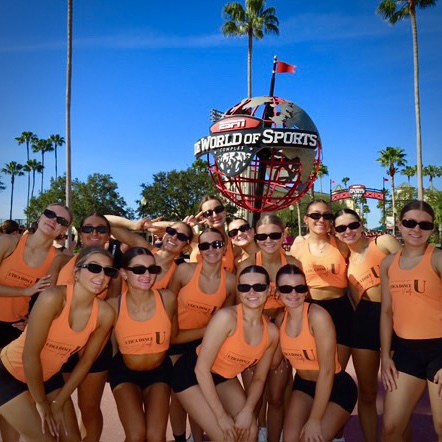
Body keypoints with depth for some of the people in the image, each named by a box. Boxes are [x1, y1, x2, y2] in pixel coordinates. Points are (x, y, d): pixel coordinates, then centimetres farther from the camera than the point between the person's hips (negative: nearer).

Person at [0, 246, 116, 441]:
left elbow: (87, 360, -5)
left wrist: (59, 402, -1)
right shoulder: (53, 297, -32)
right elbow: (30, 355, -26)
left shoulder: (104, 314, -17)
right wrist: (41, 403, -14)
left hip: (48, 376, 5)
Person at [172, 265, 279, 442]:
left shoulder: (271, 332, -11)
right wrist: (221, 416, -21)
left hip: (224, 378, 6)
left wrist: (247, 411, -14)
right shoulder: (227, 317, -30)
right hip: (191, 374, -5)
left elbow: (259, 378, 1)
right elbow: (201, 369, -26)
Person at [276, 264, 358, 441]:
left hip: (337, 387, -5)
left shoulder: (317, 315, -27)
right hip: (304, 384, 5)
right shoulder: (281, 318, -6)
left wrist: (314, 420, -20)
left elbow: (326, 370, -25)